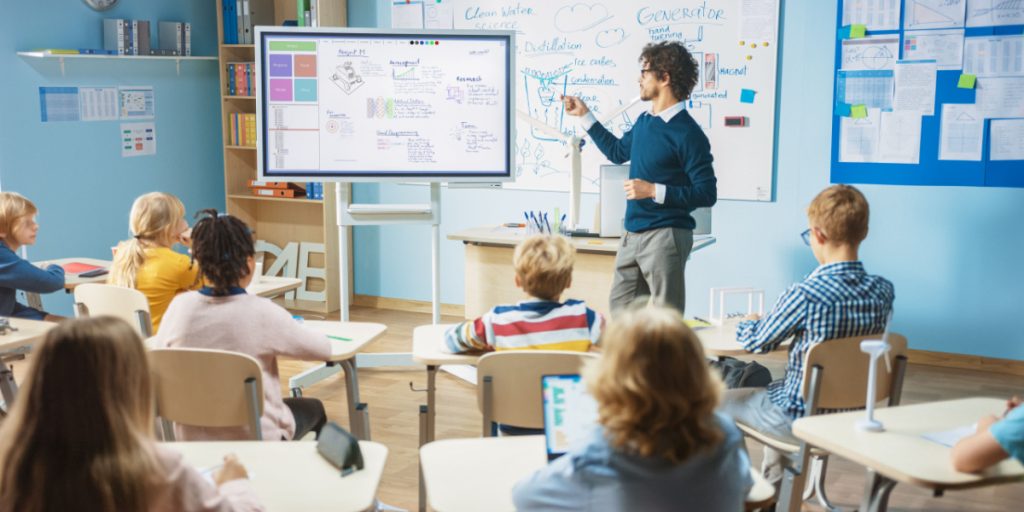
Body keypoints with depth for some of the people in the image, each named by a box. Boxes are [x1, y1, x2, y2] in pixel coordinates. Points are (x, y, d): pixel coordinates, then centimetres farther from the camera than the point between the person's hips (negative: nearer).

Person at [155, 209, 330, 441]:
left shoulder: (179, 306, -12)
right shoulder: (262, 312, -22)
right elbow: (323, 349, -9)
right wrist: (294, 329, 11)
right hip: (256, 440, -4)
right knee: (314, 409, 30)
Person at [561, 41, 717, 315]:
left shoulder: (687, 133, -14)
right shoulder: (643, 122, 10)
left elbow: (707, 194, -16)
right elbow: (617, 151, 30)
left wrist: (654, 191, -21)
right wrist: (584, 115, 29)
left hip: (666, 236, -8)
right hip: (633, 235, 8)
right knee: (619, 311, 14)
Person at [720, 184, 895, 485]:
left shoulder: (804, 295, -27)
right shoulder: (884, 291, -9)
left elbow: (756, 343, -11)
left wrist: (747, 324, 13)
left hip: (802, 420, -6)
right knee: (774, 385, 35)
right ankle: (771, 492, 45)